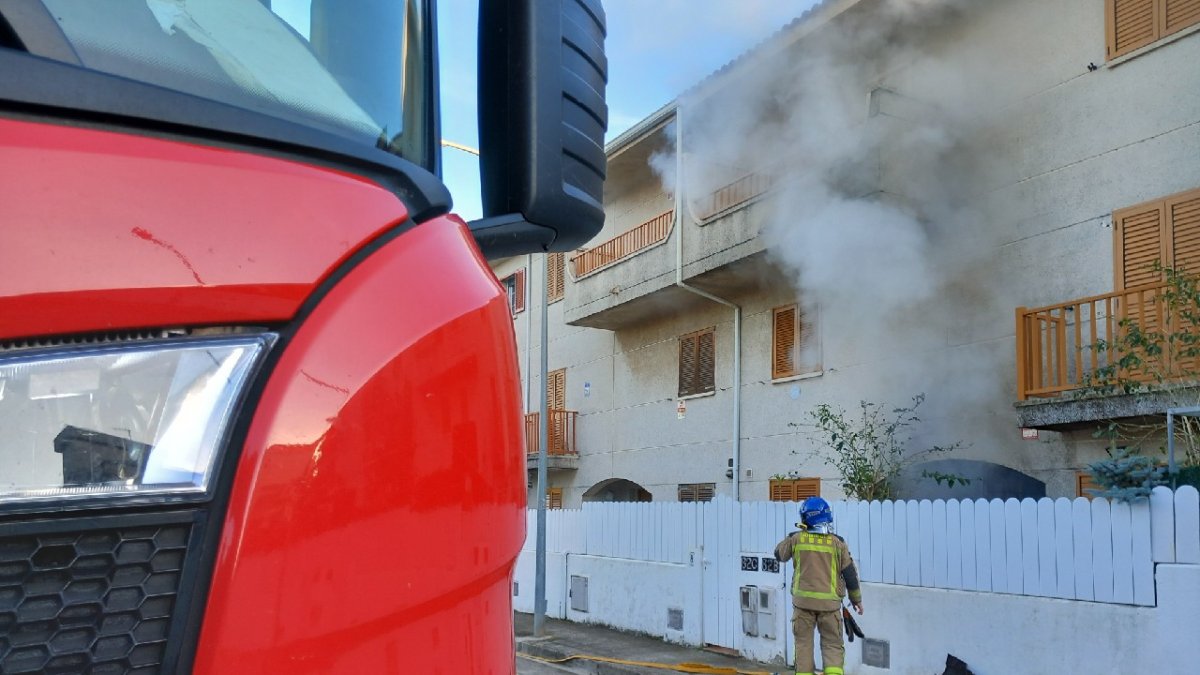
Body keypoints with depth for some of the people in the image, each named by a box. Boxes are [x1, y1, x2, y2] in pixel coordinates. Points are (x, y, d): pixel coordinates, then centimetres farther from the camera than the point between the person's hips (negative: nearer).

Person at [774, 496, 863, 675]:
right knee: (833, 644, 8)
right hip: (829, 602, 0)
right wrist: (856, 598, 15)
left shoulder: (796, 539, -3)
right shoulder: (838, 543, -2)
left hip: (803, 601, 0)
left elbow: (779, 554, 16)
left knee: (803, 643, 11)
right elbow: (850, 574, 2)